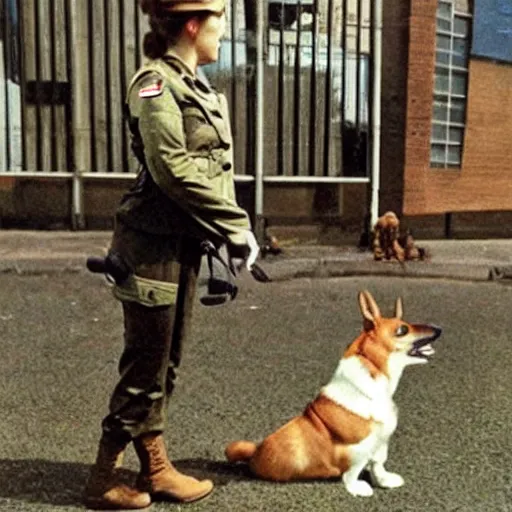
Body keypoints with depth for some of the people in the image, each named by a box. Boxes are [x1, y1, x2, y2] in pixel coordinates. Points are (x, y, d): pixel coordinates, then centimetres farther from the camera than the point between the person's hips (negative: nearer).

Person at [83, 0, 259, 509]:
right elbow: (174, 170, -21)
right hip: (155, 247, -9)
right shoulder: (155, 84, -12)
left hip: (184, 245, 9)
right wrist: (237, 230, -18)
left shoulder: (194, 85, 16)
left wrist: (228, 235, 9)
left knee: (165, 363, 15)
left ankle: (155, 469, 28)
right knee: (145, 368, 0)